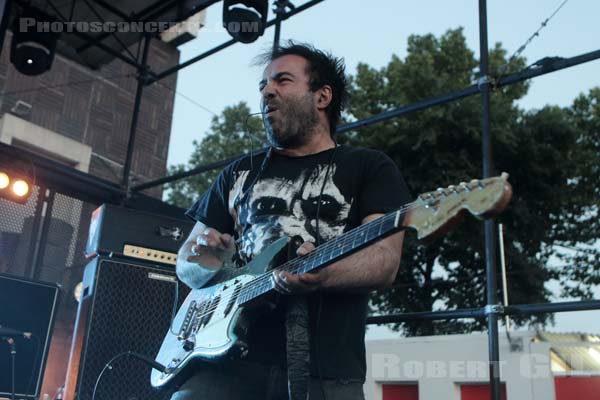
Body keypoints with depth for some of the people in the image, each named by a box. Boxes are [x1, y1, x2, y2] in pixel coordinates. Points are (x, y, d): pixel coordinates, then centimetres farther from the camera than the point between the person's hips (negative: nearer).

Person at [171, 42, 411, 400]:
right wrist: (207, 260, -5)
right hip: (226, 360, 3)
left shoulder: (370, 167, 8)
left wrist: (319, 274, -26)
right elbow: (186, 260, 19)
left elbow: (385, 261, -6)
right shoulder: (240, 173, 19)